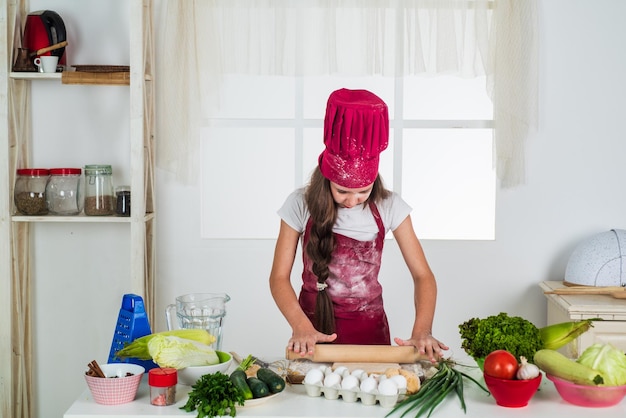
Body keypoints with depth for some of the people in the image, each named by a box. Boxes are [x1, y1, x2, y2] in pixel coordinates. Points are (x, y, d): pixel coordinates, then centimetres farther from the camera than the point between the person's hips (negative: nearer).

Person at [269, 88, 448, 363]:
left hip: (369, 329, 1)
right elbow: (279, 277, -10)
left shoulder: (389, 207, -10)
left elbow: (422, 275, -8)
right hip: (315, 325, -1)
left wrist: (421, 331, -25)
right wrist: (301, 327, -26)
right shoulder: (301, 205, -12)